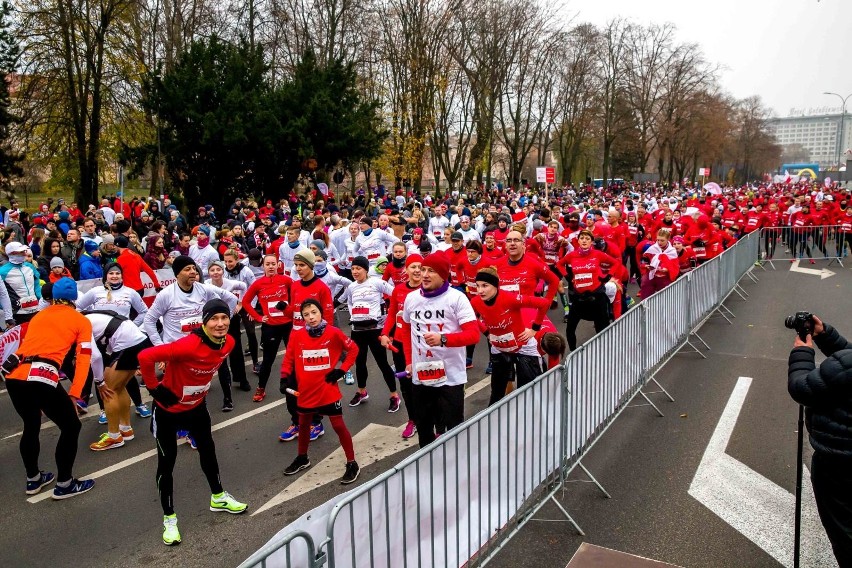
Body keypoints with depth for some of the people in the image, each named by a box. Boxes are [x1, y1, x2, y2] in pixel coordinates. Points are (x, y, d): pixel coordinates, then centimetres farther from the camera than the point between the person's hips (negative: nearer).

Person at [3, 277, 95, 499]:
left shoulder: (38, 316, 26)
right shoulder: (81, 320, 12)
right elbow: (83, 359, 2)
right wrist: (74, 395, -2)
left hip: (14, 377, 6)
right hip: (42, 378, -6)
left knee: (31, 426, 28)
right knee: (71, 427, 13)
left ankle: (33, 479, 42)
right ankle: (64, 484, 21)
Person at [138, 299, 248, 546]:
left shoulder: (228, 342, -14)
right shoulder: (188, 345, -37)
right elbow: (145, 357, -36)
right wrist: (155, 389, -25)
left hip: (196, 406, 7)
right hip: (168, 409, -7)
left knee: (207, 449, 21)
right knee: (167, 461, 6)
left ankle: (218, 498, 43)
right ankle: (169, 518, 23)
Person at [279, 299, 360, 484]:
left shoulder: (333, 333, -12)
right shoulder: (297, 335, -7)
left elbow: (353, 349, -1)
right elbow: (289, 358, 4)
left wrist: (342, 370, -7)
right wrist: (285, 379, -3)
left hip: (328, 390, -3)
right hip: (305, 390, 3)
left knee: (338, 425, 2)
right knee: (303, 424, 20)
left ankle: (352, 464, 14)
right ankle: (302, 458, 42)